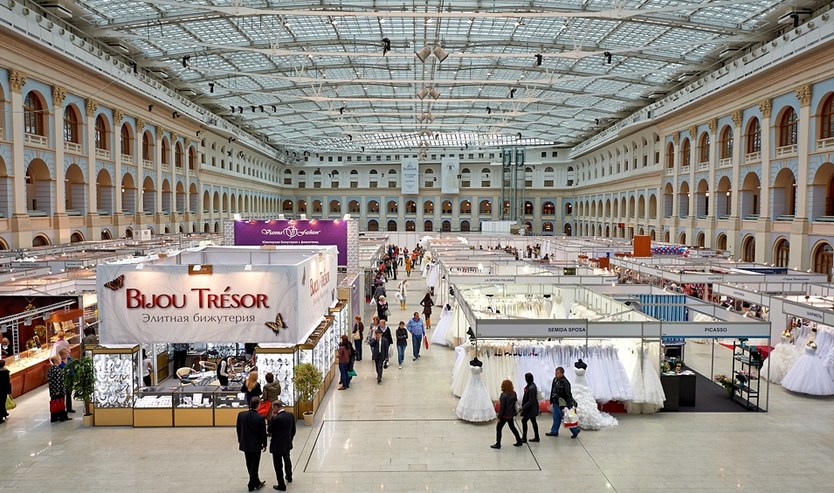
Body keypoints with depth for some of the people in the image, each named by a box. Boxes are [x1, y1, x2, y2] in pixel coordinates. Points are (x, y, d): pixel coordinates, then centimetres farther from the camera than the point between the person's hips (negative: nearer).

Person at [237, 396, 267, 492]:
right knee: (254, 465, 10)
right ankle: (252, 485, 19)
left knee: (250, 465, 19)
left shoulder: (241, 415, -9)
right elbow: (263, 433, -14)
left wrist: (240, 441, 15)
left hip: (245, 444, 5)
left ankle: (256, 482, 33)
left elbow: (238, 429, 2)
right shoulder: (260, 418, -22)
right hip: (255, 445, -5)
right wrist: (264, 444, 1)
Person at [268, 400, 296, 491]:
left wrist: (272, 417, -13)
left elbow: (269, 430, -13)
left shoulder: (276, 418, -27)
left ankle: (282, 485, 16)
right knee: (287, 460, 29)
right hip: (287, 443, 7)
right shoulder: (290, 415, -7)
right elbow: (293, 430, 3)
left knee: (278, 465, 8)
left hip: (277, 445, -7)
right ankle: (289, 477, 48)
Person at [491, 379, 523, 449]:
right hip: (511, 414, 7)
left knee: (498, 428, 7)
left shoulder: (503, 395, -22)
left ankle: (498, 444, 10)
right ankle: (519, 441, 28)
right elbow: (515, 403, 5)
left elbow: (502, 407, -20)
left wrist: (499, 416, -12)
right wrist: (514, 413, 15)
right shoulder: (513, 393, -2)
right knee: (512, 427, 23)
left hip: (504, 415, -7)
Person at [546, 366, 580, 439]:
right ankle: (554, 431, 27)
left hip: (562, 404, -8)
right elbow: (552, 390, 17)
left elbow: (568, 394, -21)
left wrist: (569, 405, -21)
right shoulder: (555, 380, 4)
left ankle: (575, 430, 18)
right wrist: (551, 400, 21)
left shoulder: (565, 382, -22)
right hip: (556, 403, 8)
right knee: (556, 418, 17)